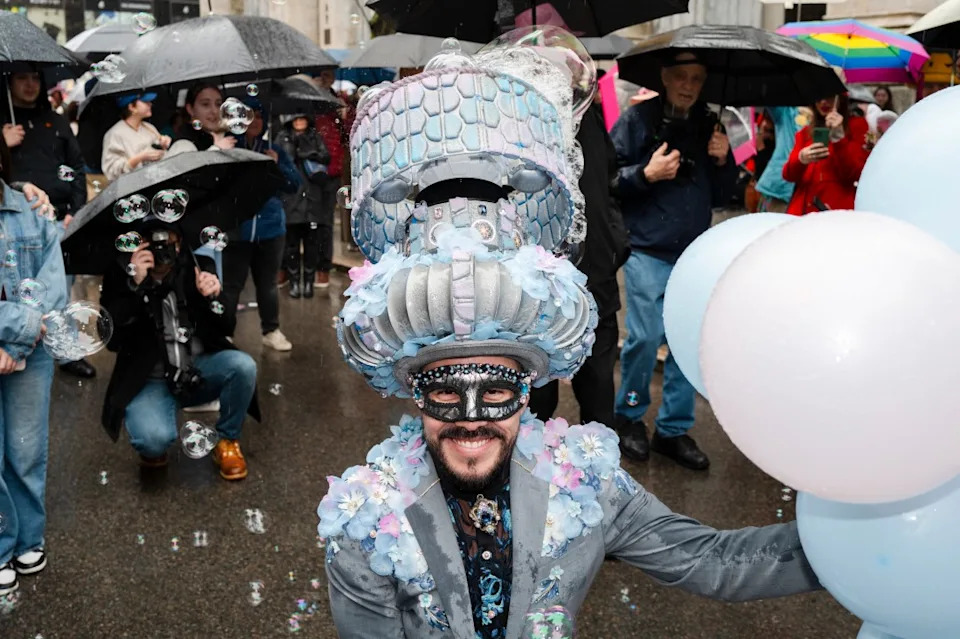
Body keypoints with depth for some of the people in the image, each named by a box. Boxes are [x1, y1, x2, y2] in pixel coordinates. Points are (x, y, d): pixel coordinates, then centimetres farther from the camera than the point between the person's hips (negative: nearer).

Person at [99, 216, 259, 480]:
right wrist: (134, 285, -28)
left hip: (198, 369, 3)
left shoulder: (195, 268, -3)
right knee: (155, 438, -32)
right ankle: (153, 448, 8)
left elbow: (227, 327, 1)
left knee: (243, 366, -27)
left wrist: (213, 297, -20)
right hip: (148, 380, -3)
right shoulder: (121, 275, -9)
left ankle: (228, 441, -1)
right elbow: (112, 339, -19)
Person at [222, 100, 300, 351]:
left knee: (267, 284, 16)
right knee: (231, 284, -1)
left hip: (270, 228, 4)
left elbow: (294, 185, 7)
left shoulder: (275, 151, 9)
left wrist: (277, 166, -8)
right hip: (237, 229, -4)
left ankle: (271, 330, 27)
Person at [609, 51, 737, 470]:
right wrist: (646, 174, -21)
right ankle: (629, 416, 17)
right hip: (648, 251, -5)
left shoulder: (707, 126, 12)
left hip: (695, 255, 5)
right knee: (646, 337, -8)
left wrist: (723, 162, -3)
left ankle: (674, 430, 18)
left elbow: (720, 196, 15)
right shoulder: (637, 120, -3)